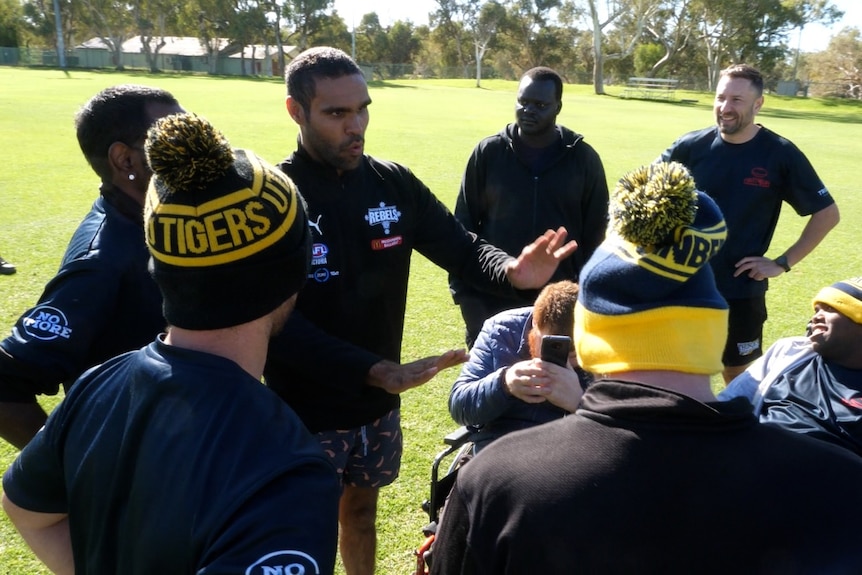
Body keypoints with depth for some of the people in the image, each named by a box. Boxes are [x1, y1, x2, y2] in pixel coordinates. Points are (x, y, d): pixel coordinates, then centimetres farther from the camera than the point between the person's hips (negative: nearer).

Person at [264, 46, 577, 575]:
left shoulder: (395, 184, -4)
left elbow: (461, 246, -3)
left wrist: (511, 272, -27)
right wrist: (377, 371, -35)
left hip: (377, 402, 5)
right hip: (306, 410, -4)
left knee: (362, 506, 26)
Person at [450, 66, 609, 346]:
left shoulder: (584, 159, 0)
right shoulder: (488, 152, -1)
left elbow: (595, 234, 4)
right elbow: (463, 226, 1)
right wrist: (465, 293, -4)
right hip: (493, 301, 0)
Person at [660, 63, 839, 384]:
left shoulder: (781, 155, -8)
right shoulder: (691, 146, -5)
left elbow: (827, 214, 0)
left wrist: (783, 262, -6)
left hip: (741, 289, -1)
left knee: (741, 376, 14)